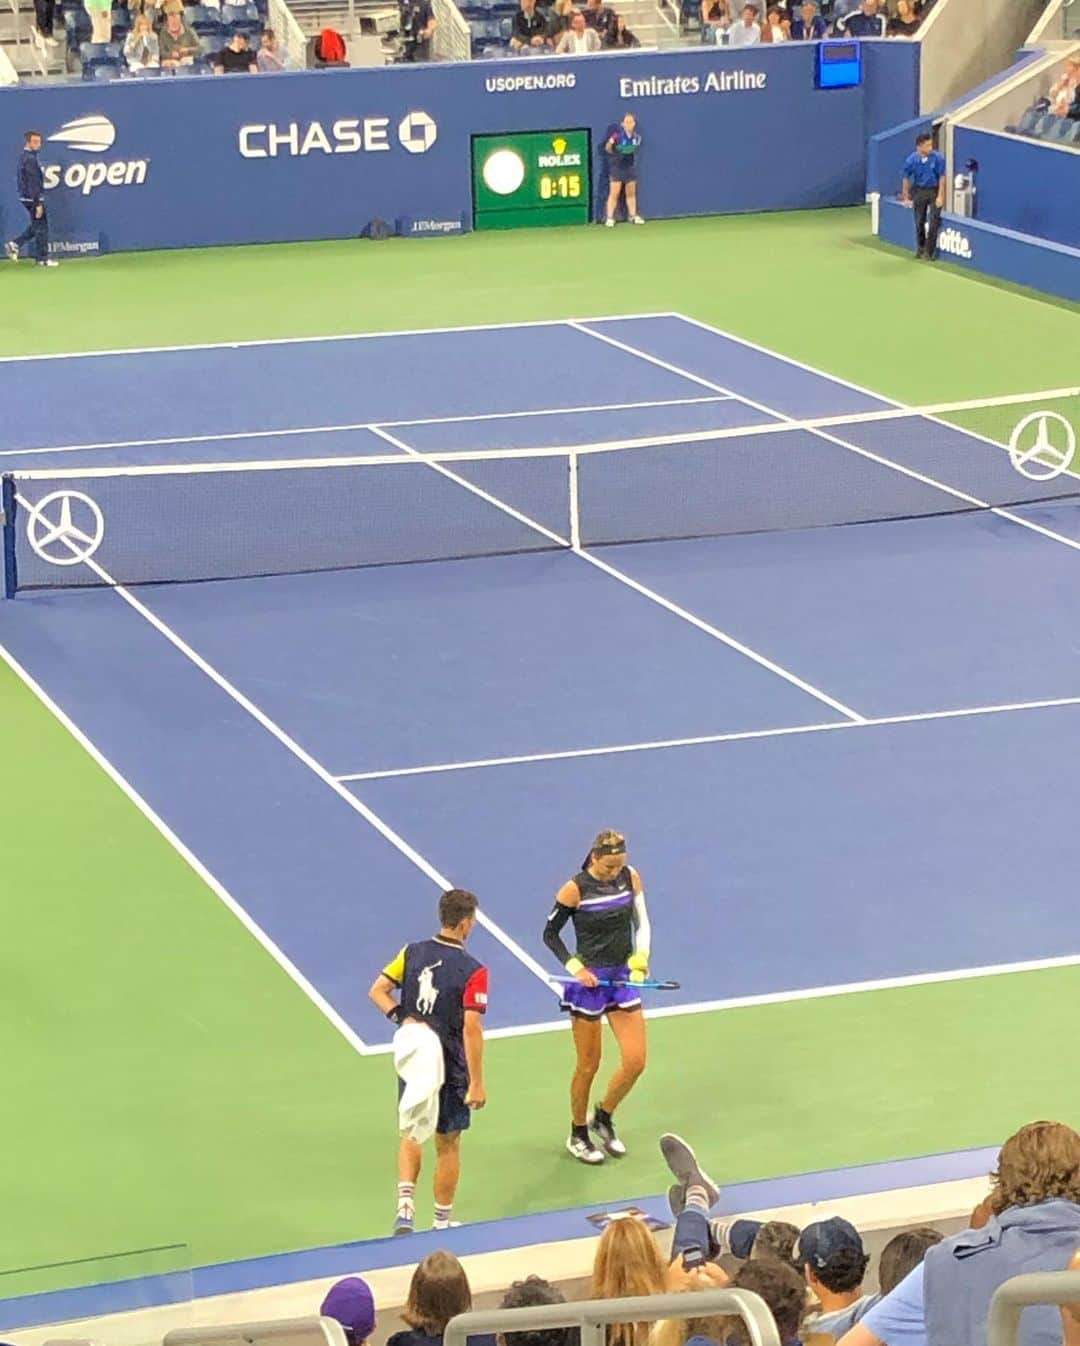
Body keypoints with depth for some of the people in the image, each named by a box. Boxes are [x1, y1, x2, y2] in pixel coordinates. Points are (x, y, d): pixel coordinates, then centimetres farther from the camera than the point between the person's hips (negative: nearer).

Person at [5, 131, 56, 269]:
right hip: (33, 198, -10)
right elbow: (33, 184, -22)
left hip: (28, 198, 10)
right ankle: (43, 259, 5)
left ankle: (14, 244, 15)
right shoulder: (30, 159, -18)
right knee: (41, 227, 0)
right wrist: (38, 204, -21)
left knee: (36, 226, 20)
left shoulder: (24, 157, 12)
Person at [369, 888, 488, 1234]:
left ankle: (405, 1205, 2)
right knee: (448, 1144, 12)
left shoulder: (412, 953, -2)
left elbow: (378, 991, -5)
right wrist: (476, 1084, -15)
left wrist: (404, 1018, -8)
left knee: (411, 1134, 20)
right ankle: (442, 1224, 23)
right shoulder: (472, 971, -18)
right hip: (450, 1068, -4)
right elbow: (472, 1028, -20)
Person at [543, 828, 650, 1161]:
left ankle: (603, 1117, 26)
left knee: (635, 1061, 0)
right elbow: (550, 934, -4)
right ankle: (578, 1136, 25)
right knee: (588, 1066, 5)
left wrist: (640, 958, -4)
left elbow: (641, 923, 10)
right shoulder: (575, 889, -15)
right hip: (589, 981, -4)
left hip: (623, 977, 5)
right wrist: (574, 966, -15)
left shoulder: (630, 878, -2)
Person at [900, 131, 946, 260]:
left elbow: (942, 178, -11)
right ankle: (920, 248, 30)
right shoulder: (911, 160, -14)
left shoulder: (938, 158, -19)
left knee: (934, 222, -8)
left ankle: (929, 251, 2)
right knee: (919, 221, 9)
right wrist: (906, 198, 5)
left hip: (934, 190, -2)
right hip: (919, 191, 2)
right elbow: (906, 179, 0)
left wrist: (940, 196, -12)